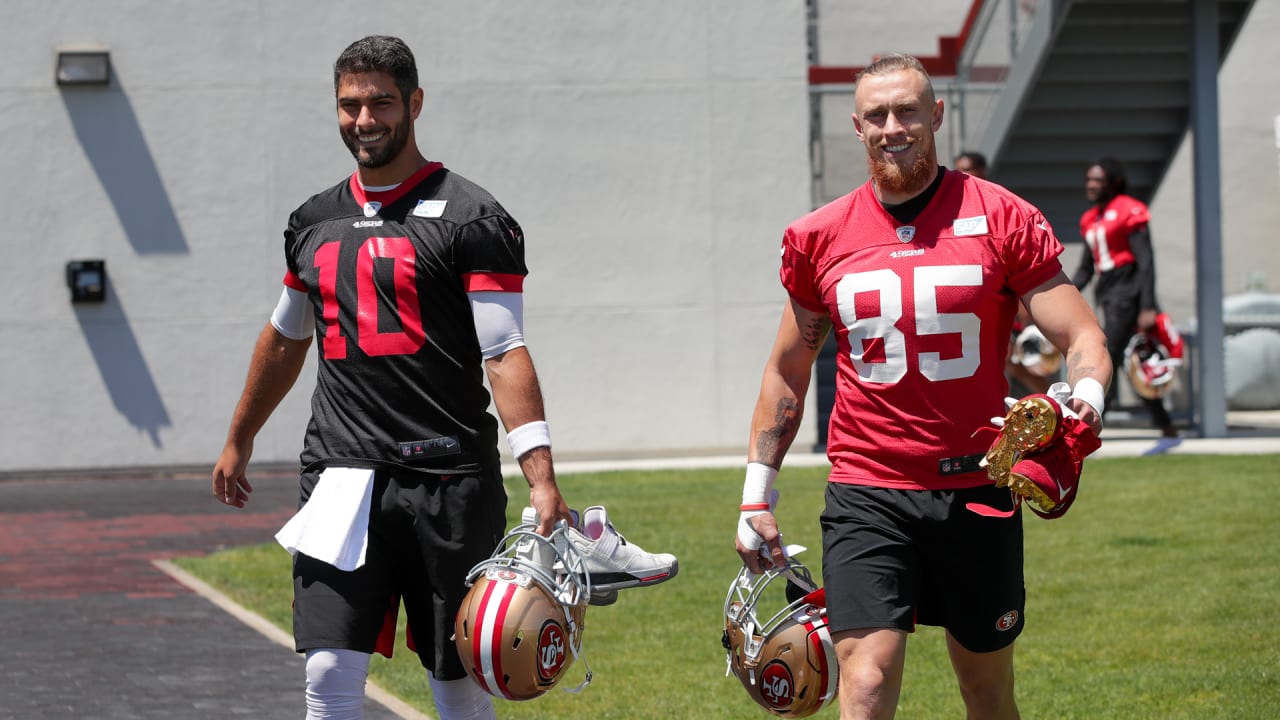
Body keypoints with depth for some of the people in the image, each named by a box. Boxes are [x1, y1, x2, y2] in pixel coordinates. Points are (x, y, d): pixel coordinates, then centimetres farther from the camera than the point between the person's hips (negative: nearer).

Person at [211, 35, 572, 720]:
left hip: (448, 481, -4)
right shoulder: (314, 222, 14)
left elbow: (504, 354, -11)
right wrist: (238, 441, 36)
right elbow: (285, 340, 29)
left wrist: (542, 480, -21)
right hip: (341, 477, 4)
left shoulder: (471, 218, -4)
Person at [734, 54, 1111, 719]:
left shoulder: (1003, 219, -1)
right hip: (867, 494, 0)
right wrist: (756, 498, 13)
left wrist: (1086, 397, -26)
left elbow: (1083, 339, -2)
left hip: (976, 490, 0)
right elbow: (787, 371, 16)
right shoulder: (820, 237, 5)